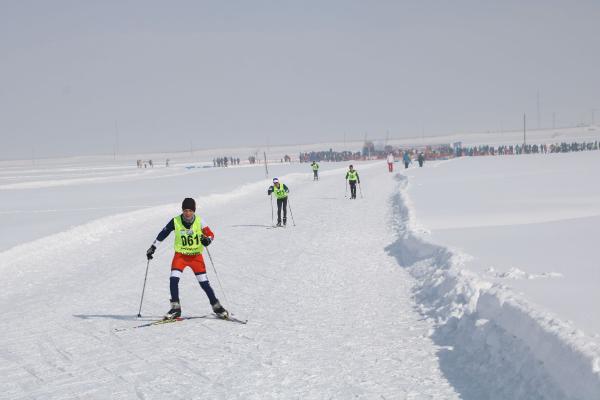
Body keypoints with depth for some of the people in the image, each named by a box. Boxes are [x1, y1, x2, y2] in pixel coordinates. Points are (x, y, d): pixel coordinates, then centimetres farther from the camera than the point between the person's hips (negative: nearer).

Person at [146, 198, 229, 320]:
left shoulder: (199, 221, -11)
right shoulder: (175, 221, -10)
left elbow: (210, 234, -4)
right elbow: (163, 234, 3)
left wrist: (207, 240, -27)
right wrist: (153, 247, 5)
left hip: (196, 256, -1)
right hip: (180, 255, 1)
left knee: (204, 282, -2)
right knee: (173, 279, -16)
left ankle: (216, 306, 12)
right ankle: (175, 308, -6)